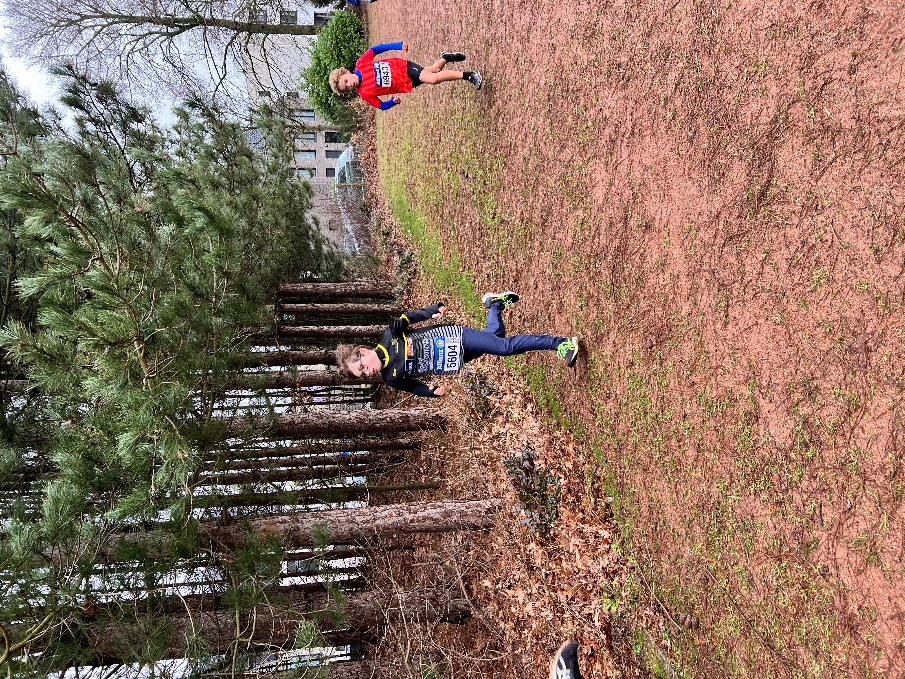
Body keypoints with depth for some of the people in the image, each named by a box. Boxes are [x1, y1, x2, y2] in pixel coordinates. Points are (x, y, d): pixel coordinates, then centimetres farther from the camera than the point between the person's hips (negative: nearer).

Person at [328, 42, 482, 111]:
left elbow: (376, 49, -8)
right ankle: (466, 75, 1)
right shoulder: (364, 94, -19)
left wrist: (399, 45, -17)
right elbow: (382, 106, -9)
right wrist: (393, 102, -30)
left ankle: (446, 57, 37)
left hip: (401, 66, 2)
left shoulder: (360, 63, -18)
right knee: (431, 78, -17)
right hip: (406, 83, -2)